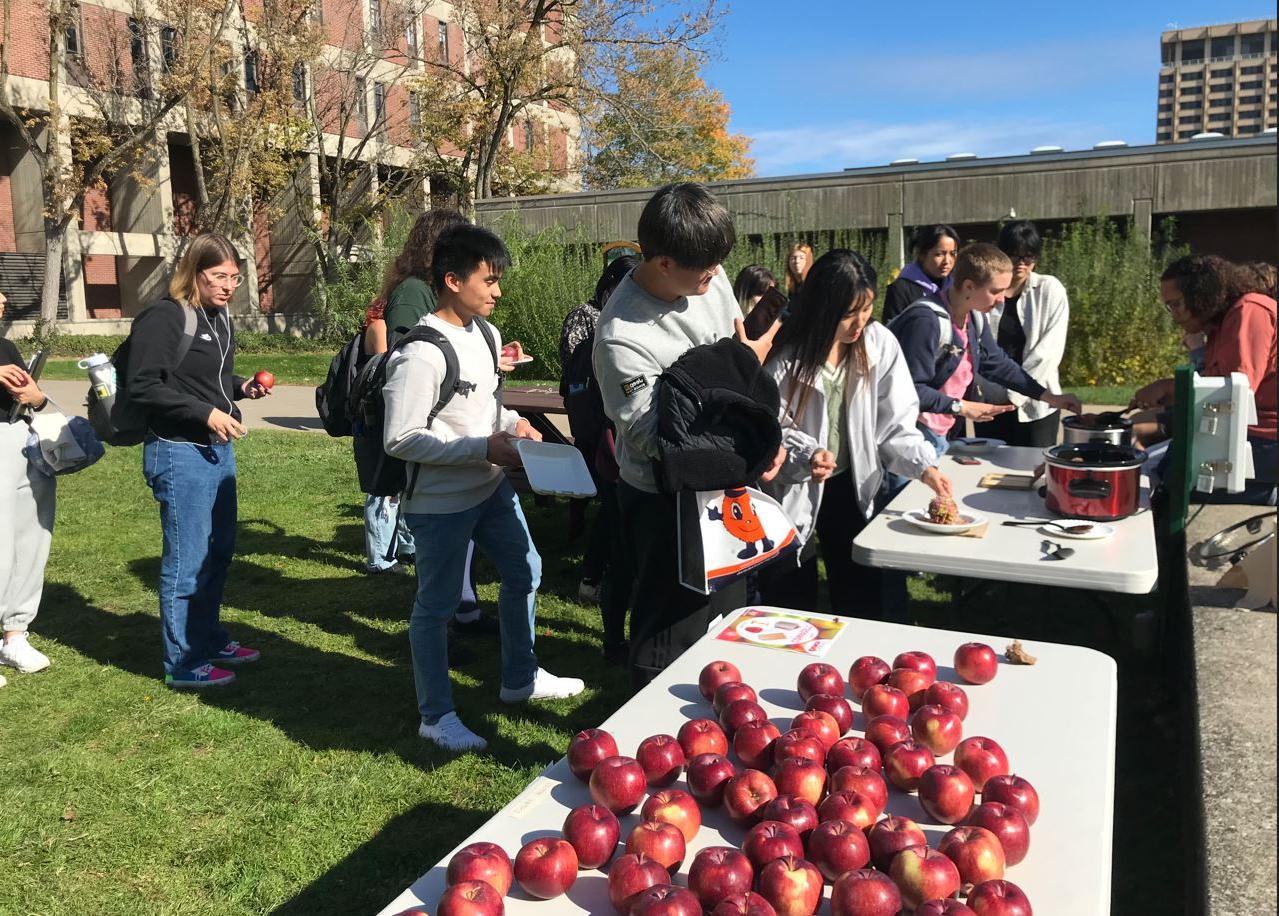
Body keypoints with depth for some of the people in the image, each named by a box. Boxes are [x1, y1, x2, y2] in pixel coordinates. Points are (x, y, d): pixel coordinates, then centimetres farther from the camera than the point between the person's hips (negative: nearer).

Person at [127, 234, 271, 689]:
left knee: (219, 551, 19)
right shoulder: (163, 317, -15)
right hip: (179, 452, -9)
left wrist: (241, 387, 3)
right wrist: (205, 413, -22)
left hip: (218, 448, 9)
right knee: (187, 560, 0)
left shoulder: (218, 318, 11)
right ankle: (184, 665, 13)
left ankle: (210, 640, 35)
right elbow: (143, 386, -19)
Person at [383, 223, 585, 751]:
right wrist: (483, 447, -24)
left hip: (492, 488, 9)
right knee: (437, 605, 6)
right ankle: (437, 717, 25)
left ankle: (520, 679, 41)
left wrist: (512, 422, -1)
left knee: (524, 574, 20)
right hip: (440, 502, -9)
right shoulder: (421, 354, -22)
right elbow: (400, 439, -23)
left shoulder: (485, 333, 5)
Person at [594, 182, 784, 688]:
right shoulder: (621, 337, -28)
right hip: (667, 503, -8)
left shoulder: (711, 279, -5)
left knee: (728, 612, 25)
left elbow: (741, 346, 9)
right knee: (672, 635, 8)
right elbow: (657, 439, -24)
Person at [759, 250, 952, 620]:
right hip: (792, 492, -3)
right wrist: (808, 455, -29)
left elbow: (895, 422, -3)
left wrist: (923, 465, -17)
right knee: (791, 607, 8)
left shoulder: (880, 343, -5)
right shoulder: (785, 356, -15)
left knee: (868, 597, 8)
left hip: (852, 486, 3)